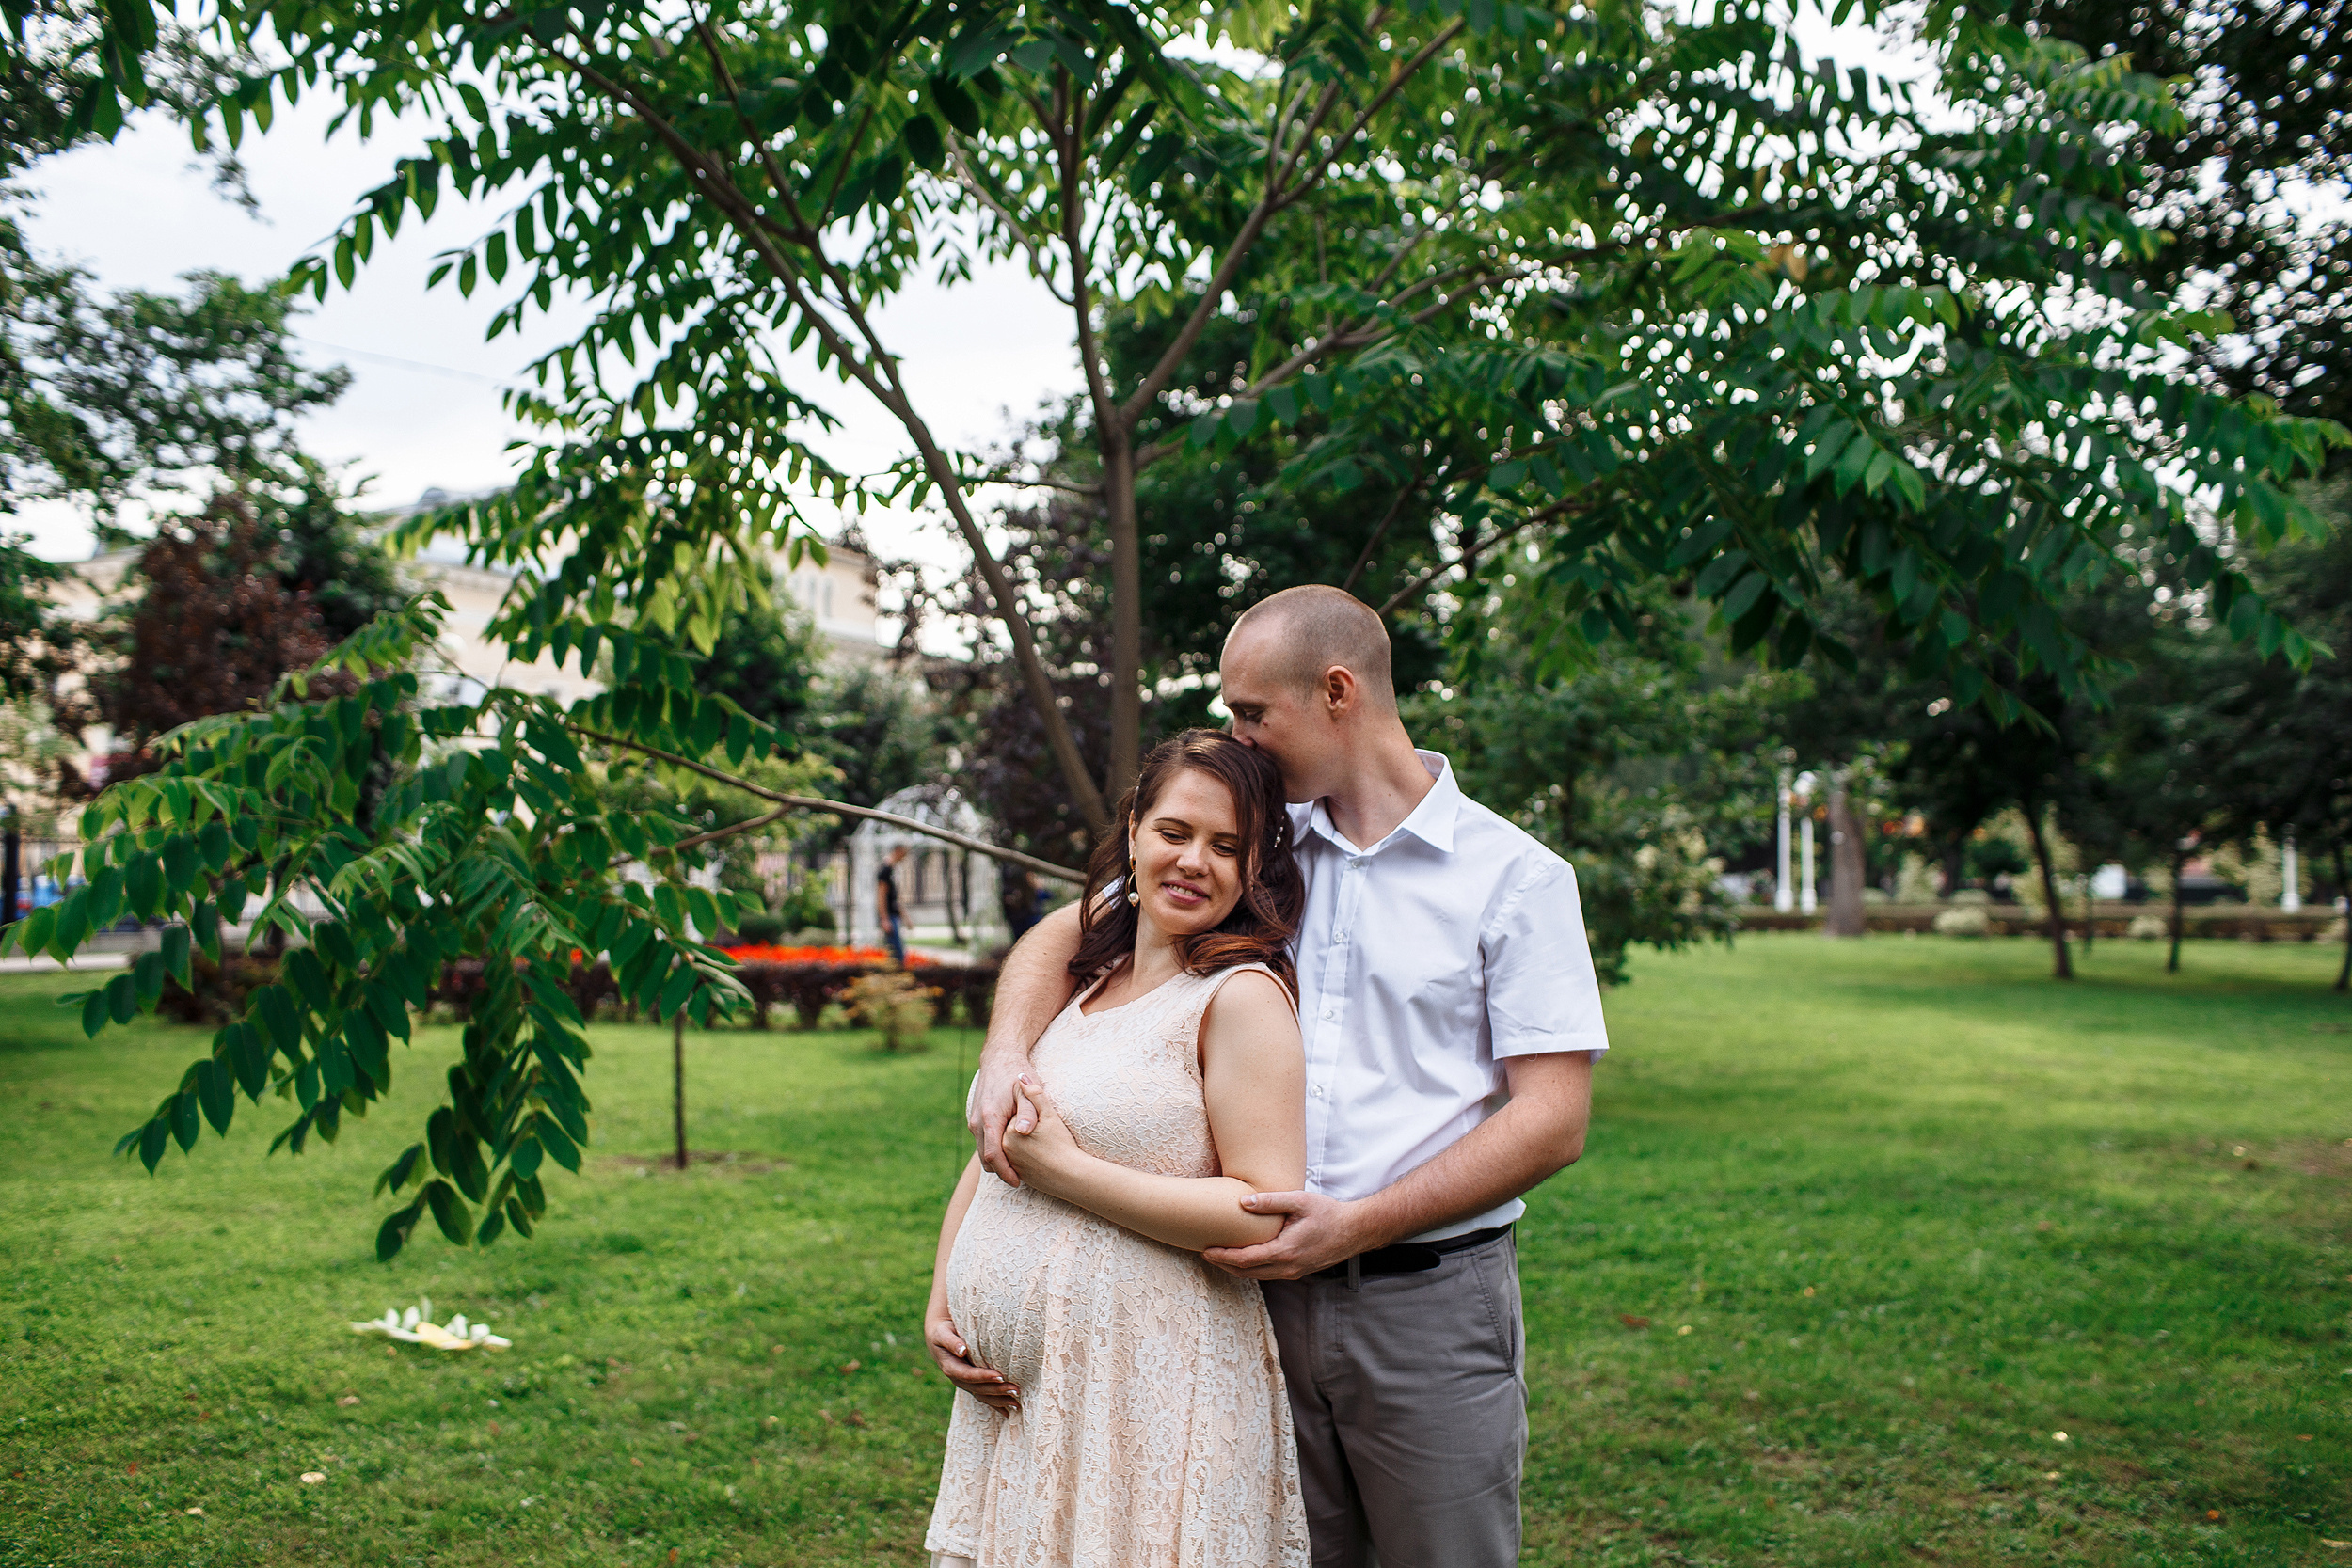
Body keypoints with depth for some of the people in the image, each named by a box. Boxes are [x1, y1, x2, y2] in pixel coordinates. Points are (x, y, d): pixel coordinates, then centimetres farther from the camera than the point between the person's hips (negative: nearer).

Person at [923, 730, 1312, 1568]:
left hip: (1147, 1398, -7)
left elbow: (1269, 1217, -20)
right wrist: (941, 1303, 6)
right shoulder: (1083, 982, 10)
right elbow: (991, 1154, 19)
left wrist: (1062, 1170, -17)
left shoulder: (1240, 996, -11)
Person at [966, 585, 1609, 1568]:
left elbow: (1553, 1119, -9)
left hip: (1431, 1302, -3)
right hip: (1271, 1291, 4)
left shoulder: (1514, 876, -4)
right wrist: (1006, 1055, -10)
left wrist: (1360, 1223, -17)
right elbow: (1067, 933, 11)